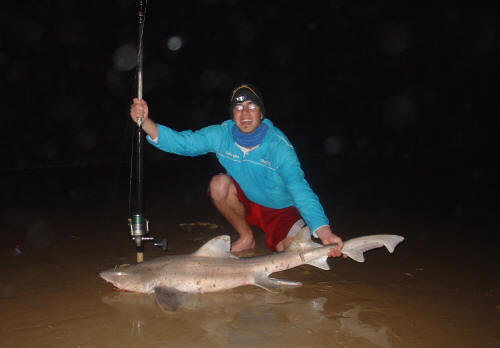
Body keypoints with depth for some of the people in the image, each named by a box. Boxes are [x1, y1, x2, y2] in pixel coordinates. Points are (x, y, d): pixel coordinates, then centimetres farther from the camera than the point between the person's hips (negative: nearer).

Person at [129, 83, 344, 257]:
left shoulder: (277, 145, -26)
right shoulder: (223, 134, -13)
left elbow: (298, 186, -37)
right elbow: (181, 142, -16)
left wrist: (322, 230, -51)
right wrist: (145, 122, -33)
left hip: (281, 209, -3)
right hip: (246, 203, 4)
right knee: (219, 184, -24)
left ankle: (272, 237, 12)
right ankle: (246, 238, -1)